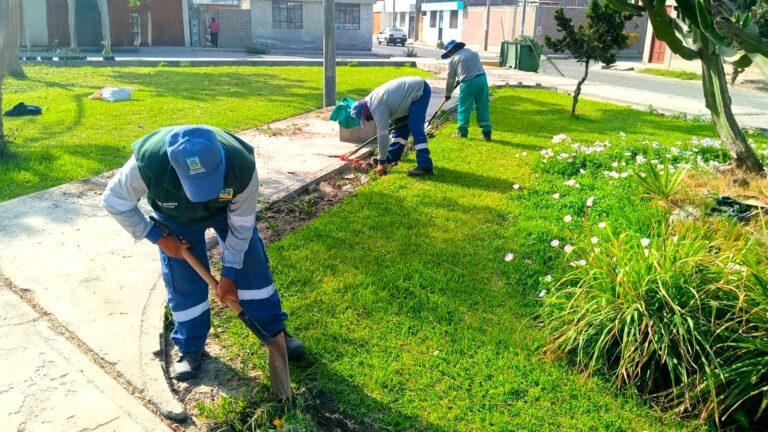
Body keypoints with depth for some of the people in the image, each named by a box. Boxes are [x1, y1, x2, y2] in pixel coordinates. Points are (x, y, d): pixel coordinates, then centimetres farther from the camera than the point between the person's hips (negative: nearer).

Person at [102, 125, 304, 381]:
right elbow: (114, 201, -22)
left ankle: (274, 331, 18)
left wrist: (229, 274, -17)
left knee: (253, 265, 0)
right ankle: (191, 348, 18)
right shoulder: (148, 162, -43)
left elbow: (241, 224, -24)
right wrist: (157, 237, -22)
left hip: (227, 207, 1)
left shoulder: (242, 166, -41)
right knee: (183, 281, -4)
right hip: (176, 216, 0)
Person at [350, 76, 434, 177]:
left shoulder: (377, 107, -22)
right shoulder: (372, 101, 8)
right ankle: (392, 157, 26)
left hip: (420, 91, -11)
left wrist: (382, 162, -15)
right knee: (399, 124, 16)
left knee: (415, 128, -18)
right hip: (415, 88, 11)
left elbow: (382, 134, -21)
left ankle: (425, 166, -21)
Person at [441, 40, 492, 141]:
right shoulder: (472, 52, 19)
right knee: (483, 107, 9)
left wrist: (448, 94, 21)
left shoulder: (453, 59, 5)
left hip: (468, 82, -5)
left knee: (464, 107, 9)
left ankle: (463, 132, 13)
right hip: (482, 78, 5)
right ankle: (487, 132, 9)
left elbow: (450, 79, 10)